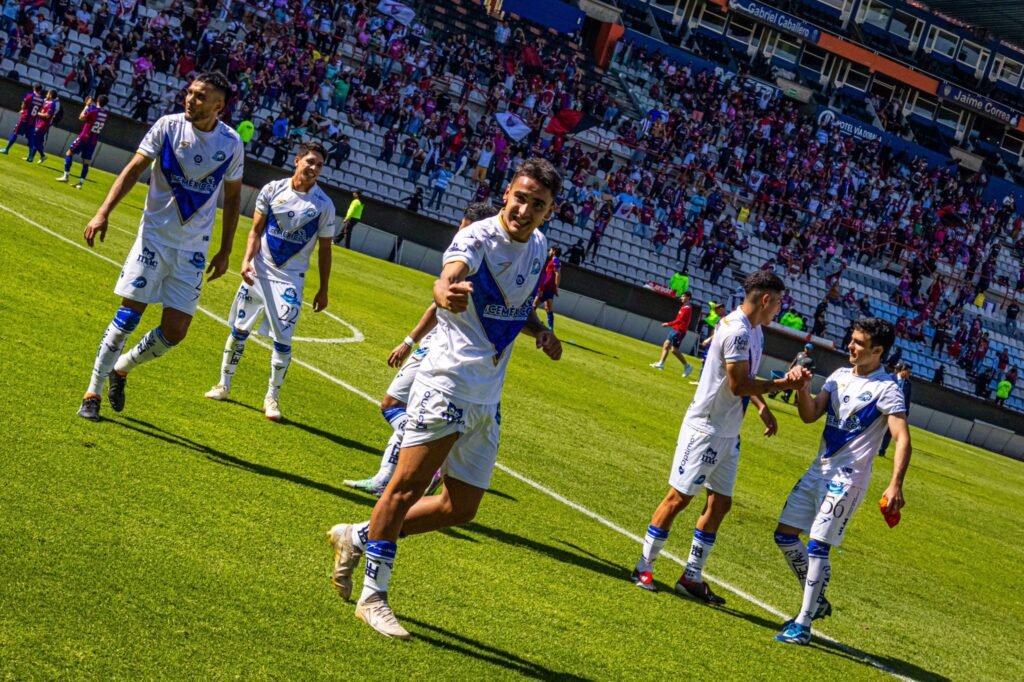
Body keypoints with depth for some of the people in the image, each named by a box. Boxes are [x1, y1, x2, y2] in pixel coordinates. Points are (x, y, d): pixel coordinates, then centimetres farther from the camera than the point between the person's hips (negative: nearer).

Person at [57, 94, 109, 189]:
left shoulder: (92, 110, -14)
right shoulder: (105, 114, 5)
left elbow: (81, 118, -2)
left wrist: (87, 106, 4)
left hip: (84, 137, -5)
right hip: (94, 141, 5)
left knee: (69, 153, 5)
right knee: (86, 162, 8)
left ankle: (66, 176, -1)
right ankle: (81, 182, 4)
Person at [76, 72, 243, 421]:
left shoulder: (231, 143, -1)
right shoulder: (168, 126, -6)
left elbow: (232, 198, 10)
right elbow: (134, 169, -8)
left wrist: (225, 251, 10)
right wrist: (103, 212, -20)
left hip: (194, 248, 2)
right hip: (155, 235, -2)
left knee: (175, 331, -2)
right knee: (130, 313, -9)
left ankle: (121, 368, 25)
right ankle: (93, 393, 2)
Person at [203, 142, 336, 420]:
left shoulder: (323, 205, -5)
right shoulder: (273, 189, -2)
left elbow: (324, 249, 2)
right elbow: (256, 230, 2)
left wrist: (323, 289, 2)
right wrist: (247, 259, -13)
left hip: (289, 280, -2)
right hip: (258, 272, 2)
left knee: (282, 340, -6)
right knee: (239, 330, 9)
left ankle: (272, 397, 9)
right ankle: (223, 384, 25)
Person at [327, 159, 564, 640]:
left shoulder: (538, 247, 10)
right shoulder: (478, 238, -13)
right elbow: (448, 279, -36)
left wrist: (540, 332, 6)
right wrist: (447, 293, -60)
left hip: (487, 397, 8)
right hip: (450, 379, -8)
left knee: (460, 508, 8)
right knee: (410, 484, -13)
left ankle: (357, 537, 24)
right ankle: (373, 596, -2)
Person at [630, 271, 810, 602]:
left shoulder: (754, 331, 9)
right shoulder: (737, 331, -22)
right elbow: (738, 385, -22)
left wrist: (762, 406, 6)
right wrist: (783, 383, -17)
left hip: (728, 434, 10)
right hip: (706, 429, -10)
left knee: (720, 503, 10)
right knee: (679, 497, -2)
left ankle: (692, 577, 18)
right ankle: (644, 568, 10)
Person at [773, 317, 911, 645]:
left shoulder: (887, 390, -12)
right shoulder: (840, 375, 8)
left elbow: (903, 440, -18)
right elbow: (810, 415, 5)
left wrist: (895, 485, -29)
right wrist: (802, 388, -15)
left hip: (847, 479, -8)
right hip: (818, 470, 8)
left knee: (817, 546, -11)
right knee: (785, 535, 8)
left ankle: (803, 624, -4)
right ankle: (816, 601, 24)